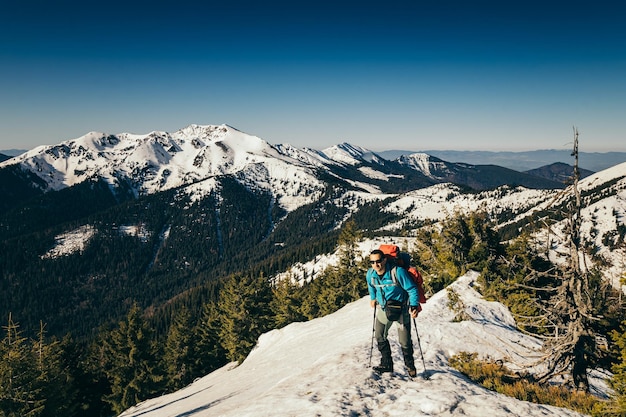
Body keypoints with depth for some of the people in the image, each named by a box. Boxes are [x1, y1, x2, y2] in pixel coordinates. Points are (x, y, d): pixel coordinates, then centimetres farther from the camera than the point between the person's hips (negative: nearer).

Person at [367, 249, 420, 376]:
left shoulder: (398, 272, -27)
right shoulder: (370, 274, -10)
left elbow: (412, 289, -18)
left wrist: (414, 306, -28)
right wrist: (373, 298, 24)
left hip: (401, 309, -5)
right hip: (384, 308, 5)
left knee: (404, 341, 1)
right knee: (379, 336, 6)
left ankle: (410, 365, 24)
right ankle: (386, 363, 22)